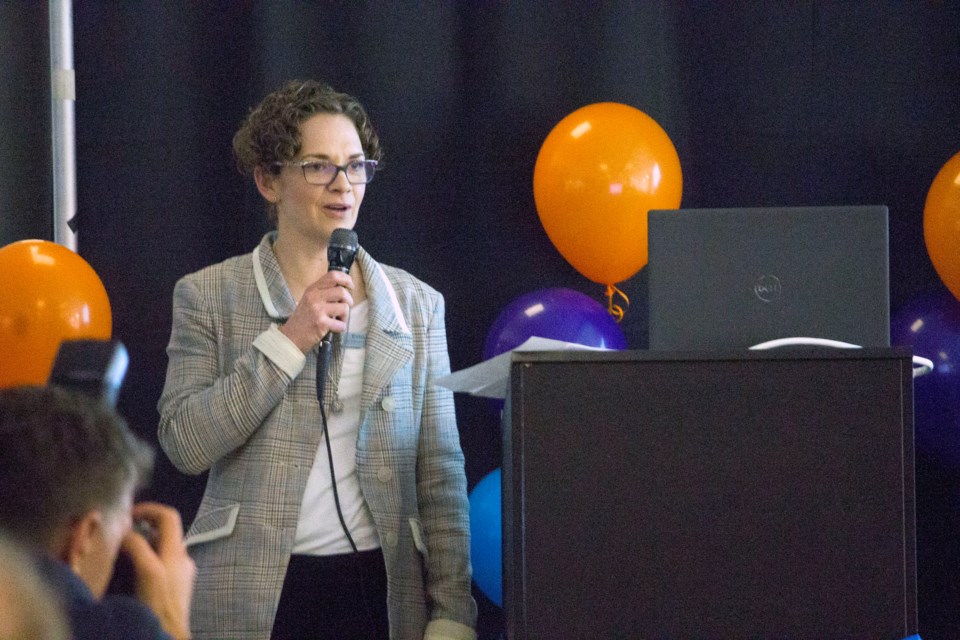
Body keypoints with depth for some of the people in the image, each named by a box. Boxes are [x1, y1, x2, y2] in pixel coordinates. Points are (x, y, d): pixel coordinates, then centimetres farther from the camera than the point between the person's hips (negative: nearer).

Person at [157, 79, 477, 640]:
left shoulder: (416, 305, 10)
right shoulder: (209, 296, 4)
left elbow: (441, 475, 7)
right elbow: (184, 445, -7)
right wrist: (289, 339, -11)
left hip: (382, 588, 2)